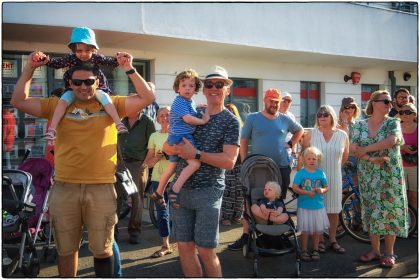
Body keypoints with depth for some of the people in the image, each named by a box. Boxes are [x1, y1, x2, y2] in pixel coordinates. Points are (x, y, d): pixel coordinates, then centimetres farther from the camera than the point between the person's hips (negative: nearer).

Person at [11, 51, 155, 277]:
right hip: (64, 188, 2)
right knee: (66, 250, 18)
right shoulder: (58, 105, 6)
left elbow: (147, 98, -4)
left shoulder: (111, 104, 3)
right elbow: (19, 101, 7)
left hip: (101, 188, -1)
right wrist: (29, 68, 2)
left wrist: (130, 69, -11)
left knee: (102, 250, 13)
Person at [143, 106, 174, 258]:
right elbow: (148, 163, 9)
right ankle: (165, 245, 17)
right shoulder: (154, 136, 8)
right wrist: (157, 157, -11)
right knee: (161, 212, 6)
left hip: (175, 179, -2)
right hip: (158, 179, 3)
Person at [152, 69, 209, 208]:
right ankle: (175, 190, -23)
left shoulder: (190, 102, 16)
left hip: (177, 139, 10)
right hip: (180, 137, -10)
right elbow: (187, 118, -22)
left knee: (171, 168, 20)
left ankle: (158, 193, 34)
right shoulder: (179, 102, -13)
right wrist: (203, 121, -12)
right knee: (195, 163, -24)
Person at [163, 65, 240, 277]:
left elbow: (229, 161, -13)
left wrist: (196, 154, -17)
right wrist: (171, 148, -9)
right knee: (184, 246, 9)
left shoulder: (230, 121, -3)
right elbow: (167, 144, 14)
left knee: (206, 251, 0)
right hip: (180, 189, 5)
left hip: (208, 191, -5)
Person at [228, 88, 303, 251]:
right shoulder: (252, 118, -1)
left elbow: (300, 130, 24)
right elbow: (243, 141, 1)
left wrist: (291, 143, 8)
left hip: (282, 167, 2)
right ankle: (246, 235, 5)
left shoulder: (285, 120, 6)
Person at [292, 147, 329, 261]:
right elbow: (295, 188, -9)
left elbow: (326, 187, 10)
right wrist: (306, 192, -22)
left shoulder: (321, 173, 3)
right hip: (304, 206, -3)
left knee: (317, 229, 11)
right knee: (305, 230, 4)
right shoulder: (300, 173, -6)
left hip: (318, 206, 3)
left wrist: (322, 190, -12)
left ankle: (315, 250, 27)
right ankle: (304, 250, 18)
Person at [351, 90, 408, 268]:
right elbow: (354, 148, -6)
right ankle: (375, 250, 20)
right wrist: (372, 159, -19)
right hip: (367, 175, 2)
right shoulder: (360, 125, 3)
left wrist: (366, 149, -16)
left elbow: (391, 141, -21)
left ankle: (389, 253, 14)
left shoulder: (393, 123, -2)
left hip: (390, 175, -2)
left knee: (389, 210, 1)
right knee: (371, 211, 8)